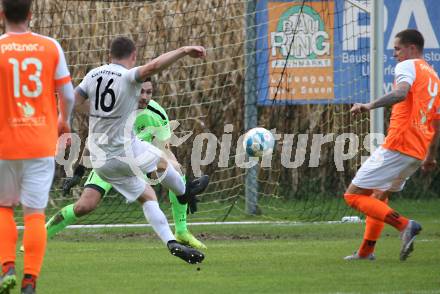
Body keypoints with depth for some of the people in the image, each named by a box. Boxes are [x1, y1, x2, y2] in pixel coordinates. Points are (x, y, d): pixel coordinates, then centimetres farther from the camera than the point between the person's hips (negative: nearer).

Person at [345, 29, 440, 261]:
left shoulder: (407, 66, -4)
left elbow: (401, 93, -27)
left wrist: (370, 106, -37)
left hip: (397, 146, -9)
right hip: (418, 152, 9)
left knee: (353, 195, -7)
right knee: (380, 195, 27)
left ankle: (404, 225, -21)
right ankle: (366, 251, 26)